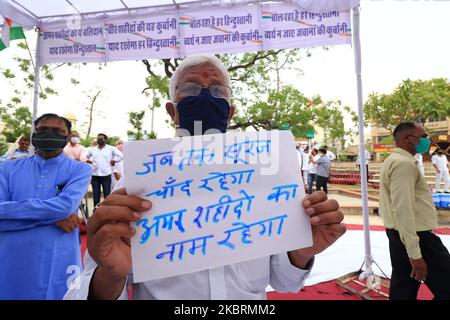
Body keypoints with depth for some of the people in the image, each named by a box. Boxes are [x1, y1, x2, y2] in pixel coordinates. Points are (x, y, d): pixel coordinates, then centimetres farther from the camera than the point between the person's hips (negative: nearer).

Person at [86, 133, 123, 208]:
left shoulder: (111, 149, 3)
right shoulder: (92, 149, 14)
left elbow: (120, 155, -3)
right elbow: (85, 156, 26)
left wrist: (113, 161, -6)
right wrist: (88, 161, 10)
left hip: (106, 175, -3)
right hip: (95, 175, 3)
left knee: (107, 194, -1)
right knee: (96, 195, 8)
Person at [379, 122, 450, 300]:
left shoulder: (393, 160, 14)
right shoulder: (404, 164, -18)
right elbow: (403, 209, -26)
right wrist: (415, 253, -25)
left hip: (399, 234, 10)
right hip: (417, 237, -10)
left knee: (402, 290, 16)